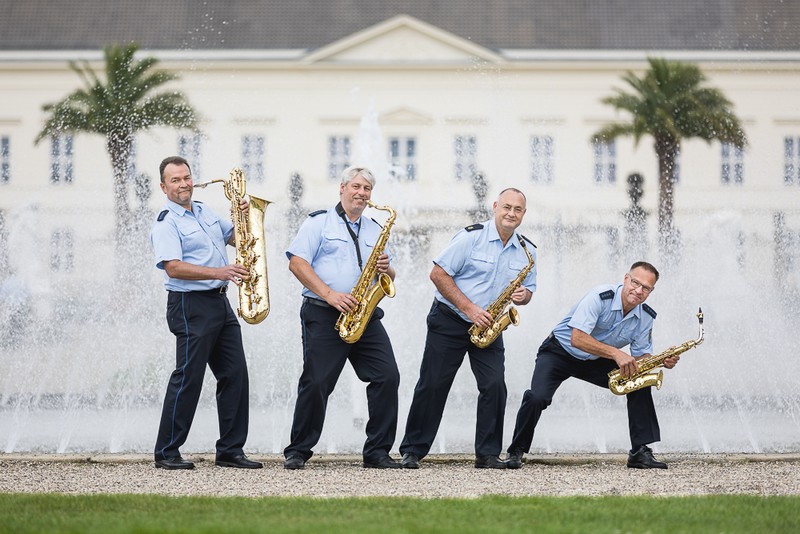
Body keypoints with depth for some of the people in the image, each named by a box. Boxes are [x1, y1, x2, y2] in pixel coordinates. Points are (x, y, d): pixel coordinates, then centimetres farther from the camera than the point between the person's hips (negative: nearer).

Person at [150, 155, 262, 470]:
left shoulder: (204, 212, 16)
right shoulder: (166, 223, -9)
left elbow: (235, 238, 25)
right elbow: (173, 267, -20)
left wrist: (244, 217, 4)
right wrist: (218, 273, -28)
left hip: (220, 303, 8)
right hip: (190, 305, -8)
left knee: (234, 375, 4)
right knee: (189, 377, -8)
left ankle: (230, 450, 10)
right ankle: (166, 453, -1)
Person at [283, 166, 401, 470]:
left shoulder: (375, 230, 21)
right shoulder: (319, 222, 5)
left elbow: (389, 277, 23)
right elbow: (297, 262, -6)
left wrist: (386, 270, -3)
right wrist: (330, 294, -16)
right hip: (323, 316, -5)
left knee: (388, 377, -7)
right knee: (317, 383, -8)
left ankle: (377, 451, 1)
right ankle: (297, 452, 3)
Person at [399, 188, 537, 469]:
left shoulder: (527, 252, 4)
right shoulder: (471, 237, -12)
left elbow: (528, 288, 15)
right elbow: (438, 273, -13)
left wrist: (523, 295, -12)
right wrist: (469, 308, -18)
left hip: (488, 327, 4)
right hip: (449, 322, -4)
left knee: (495, 385, -10)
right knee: (433, 385, -3)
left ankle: (487, 454, -1)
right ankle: (413, 451, 6)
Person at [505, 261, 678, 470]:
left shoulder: (645, 317, -8)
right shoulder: (601, 296, -28)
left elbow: (641, 357, -3)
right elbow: (577, 339, -35)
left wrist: (663, 361, -24)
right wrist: (616, 354, -39)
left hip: (596, 361, 5)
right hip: (560, 352, -5)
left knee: (640, 385, -13)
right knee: (537, 397, -29)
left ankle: (640, 452, -8)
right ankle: (516, 451, -7)